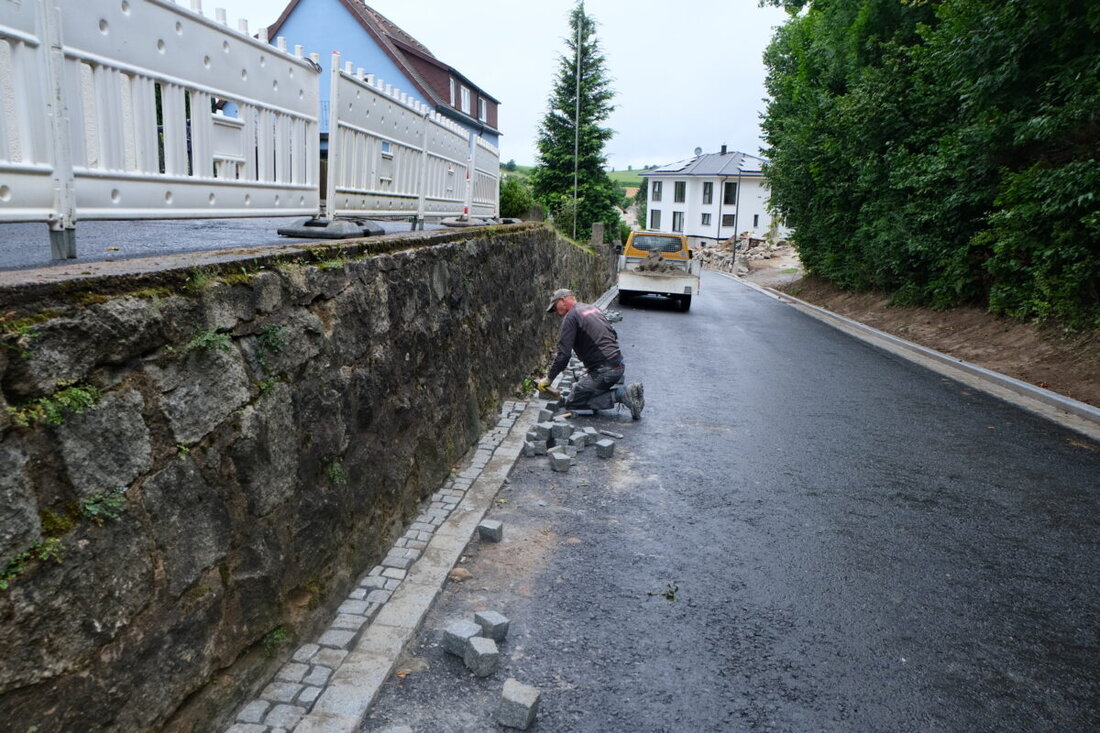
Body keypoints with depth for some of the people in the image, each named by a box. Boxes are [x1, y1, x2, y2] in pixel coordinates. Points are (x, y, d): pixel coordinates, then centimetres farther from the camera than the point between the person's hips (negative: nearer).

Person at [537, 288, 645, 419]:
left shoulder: (571, 316, -8)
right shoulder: (594, 308, 17)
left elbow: (563, 354, -13)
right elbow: (614, 335, 24)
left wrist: (549, 378, -3)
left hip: (603, 371, -9)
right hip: (619, 365, 9)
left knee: (572, 404, 1)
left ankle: (621, 394, -11)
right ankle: (625, 390, 6)